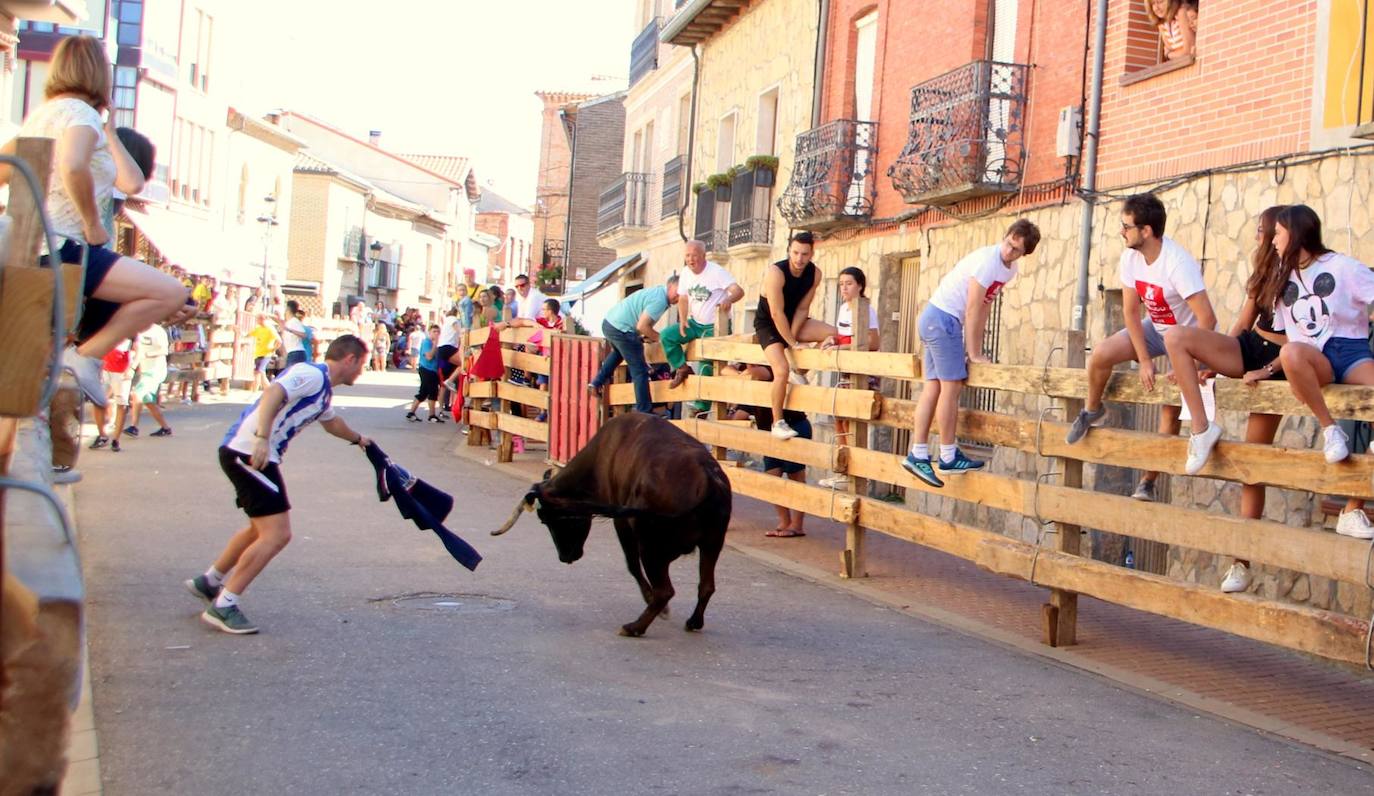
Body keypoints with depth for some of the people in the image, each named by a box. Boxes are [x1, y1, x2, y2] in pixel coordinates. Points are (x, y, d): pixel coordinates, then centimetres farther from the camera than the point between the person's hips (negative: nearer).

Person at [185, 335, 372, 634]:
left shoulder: (323, 387, 22)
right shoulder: (311, 374, -10)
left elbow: (330, 422, 43)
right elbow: (272, 394, -28)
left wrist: (357, 438, 60)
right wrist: (262, 438, -39)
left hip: (252, 455, 11)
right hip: (250, 453, -11)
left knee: (263, 529, 25)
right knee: (277, 534, -13)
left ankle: (209, 581, 40)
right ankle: (223, 607, -8)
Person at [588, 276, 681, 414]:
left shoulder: (657, 292, 13)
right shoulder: (660, 300, -18)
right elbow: (641, 326, -21)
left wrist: (649, 336, 9)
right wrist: (659, 338, -7)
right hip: (621, 329, -10)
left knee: (618, 353, 39)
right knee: (640, 371, -1)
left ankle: (596, 383, 40)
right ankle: (644, 412, 3)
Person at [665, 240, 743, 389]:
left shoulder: (716, 272, -20)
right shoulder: (685, 273, 0)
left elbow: (739, 291, -30)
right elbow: (683, 299, 8)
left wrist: (728, 299, -54)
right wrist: (683, 320, -11)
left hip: (715, 326, -6)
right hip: (695, 323, 6)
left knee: (707, 364, -10)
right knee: (667, 335, -11)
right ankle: (682, 368, 0)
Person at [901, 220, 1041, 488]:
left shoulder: (1009, 270, 11)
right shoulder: (988, 260, -17)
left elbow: (984, 307, 12)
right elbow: (972, 309, -18)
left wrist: (974, 348, 7)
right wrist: (974, 353, -14)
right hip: (942, 318, -9)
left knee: (933, 387, 5)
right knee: (951, 386, -6)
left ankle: (918, 455, 4)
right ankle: (949, 457, 0)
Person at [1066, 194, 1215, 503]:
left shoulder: (1178, 263, -32)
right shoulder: (1130, 257, -10)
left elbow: (1207, 319, -35)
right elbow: (1131, 311, -6)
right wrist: (1144, 360, -12)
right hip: (1156, 329, 6)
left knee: (1171, 411, -6)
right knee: (1100, 357, -16)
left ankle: (1148, 482, 5)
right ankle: (1092, 411, 11)